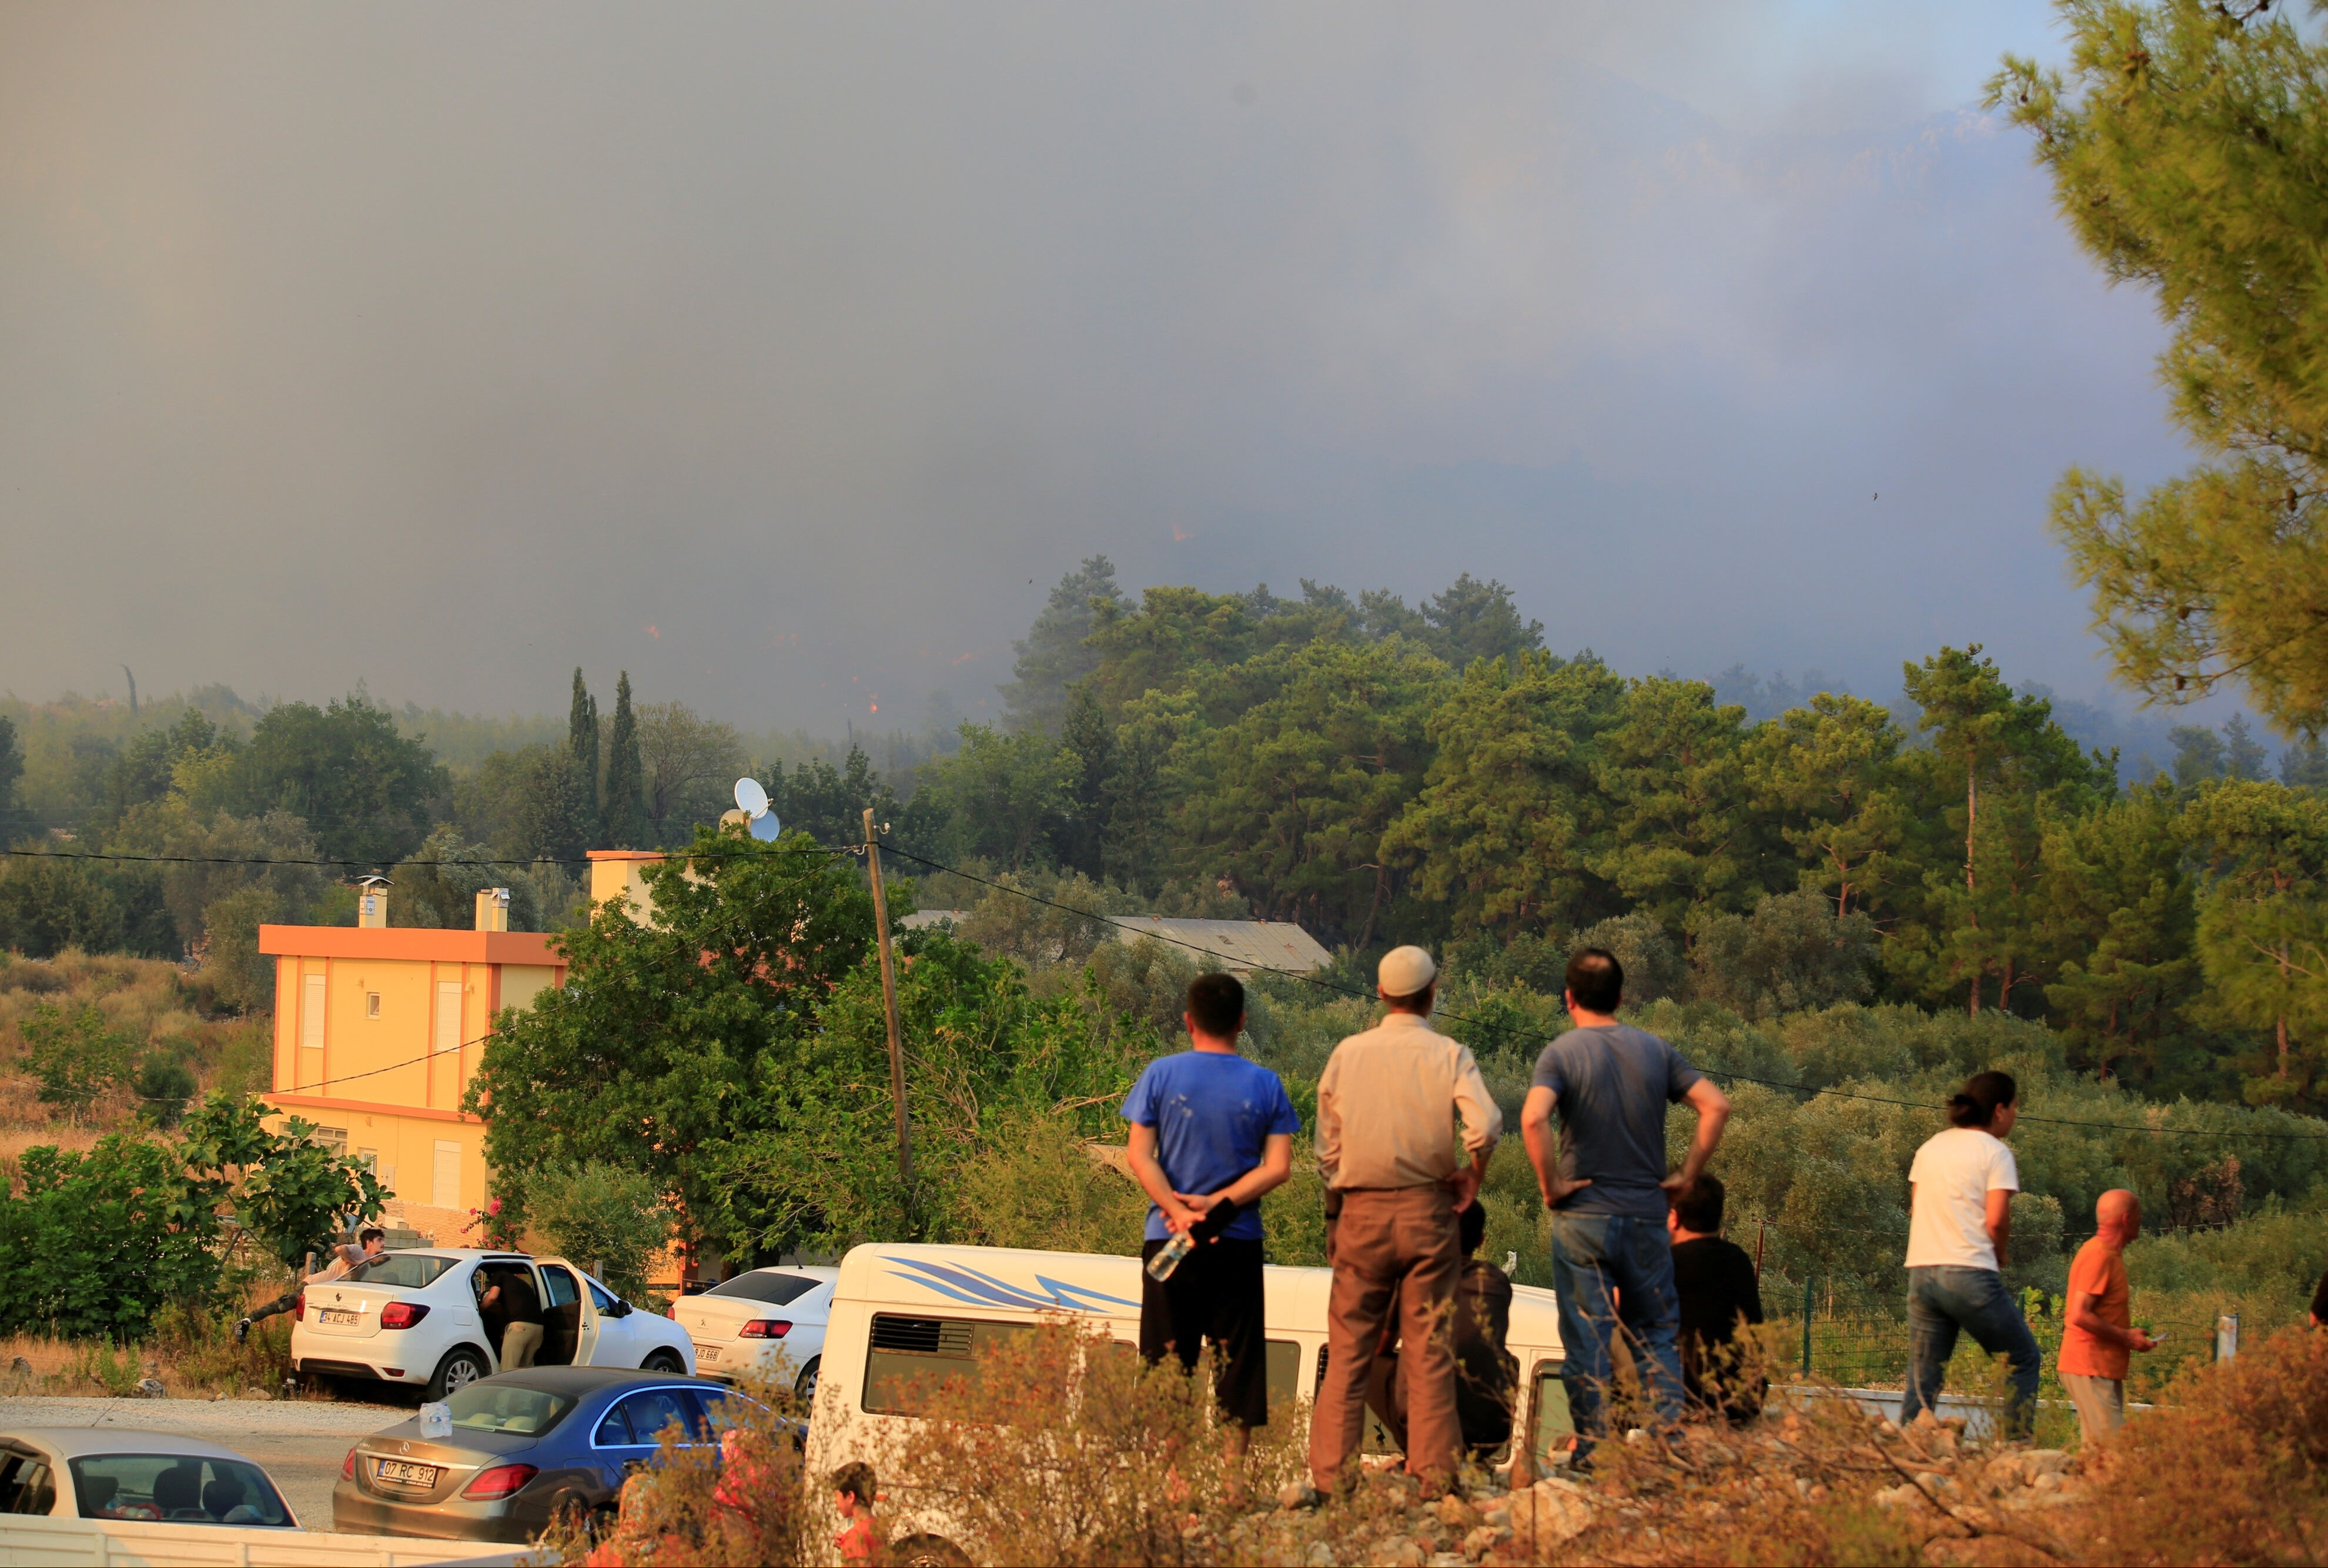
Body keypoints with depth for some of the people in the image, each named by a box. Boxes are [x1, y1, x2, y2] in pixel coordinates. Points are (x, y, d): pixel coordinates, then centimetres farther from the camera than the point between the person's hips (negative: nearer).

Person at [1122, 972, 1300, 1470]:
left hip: (1167, 1241, 0)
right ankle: (1234, 1462, 5)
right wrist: (1219, 1203, -9)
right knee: (1237, 1356, 7)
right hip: (1238, 1243, 0)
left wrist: (1179, 1211, -11)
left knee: (1166, 1360, 5)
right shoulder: (1264, 1084, 1)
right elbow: (1278, 1168, -5)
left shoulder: (1162, 1074, 0)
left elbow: (1140, 1156, -6)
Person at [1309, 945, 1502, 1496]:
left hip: (1360, 1211, 2)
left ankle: (1332, 1475, 1)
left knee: (1348, 1352, 4)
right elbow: (1486, 1125, -17)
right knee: (1430, 1349, 3)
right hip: (1426, 1209, -1)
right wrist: (1471, 1178, -1)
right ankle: (1434, 1474, 0)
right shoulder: (1449, 1055, -3)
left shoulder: (1347, 1053, 4)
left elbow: (1326, 1149, 7)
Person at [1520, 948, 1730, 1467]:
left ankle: (1593, 1447, 1)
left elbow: (1533, 1118, -23)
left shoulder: (1561, 1053, -6)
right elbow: (1716, 1105, 0)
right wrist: (1686, 1175, 4)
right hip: (1647, 1214, 3)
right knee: (1657, 1333, 11)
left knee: (1587, 1337, 2)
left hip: (1583, 1215, -3)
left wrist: (1550, 1185, -12)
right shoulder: (1655, 1050, 6)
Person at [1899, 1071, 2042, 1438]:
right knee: (2023, 1361, 9)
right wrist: (1999, 1258, 5)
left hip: (1921, 1270, 6)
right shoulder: (1994, 1152, -3)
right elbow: (1997, 1221, -11)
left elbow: (1915, 1210, 15)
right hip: (1970, 1275, -6)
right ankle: (2015, 1447, 2)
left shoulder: (1930, 1147, 15)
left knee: (1922, 1380, 8)